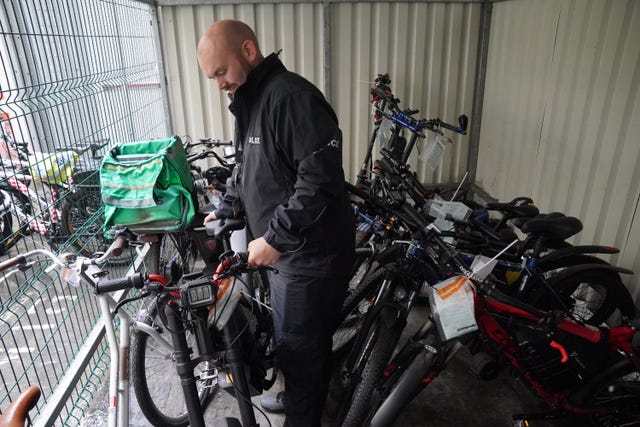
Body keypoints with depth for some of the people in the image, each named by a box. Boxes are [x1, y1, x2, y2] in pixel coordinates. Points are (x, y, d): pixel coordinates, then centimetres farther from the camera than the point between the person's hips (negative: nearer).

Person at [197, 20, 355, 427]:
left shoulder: (291, 95, -19)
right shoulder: (250, 101, 13)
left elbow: (320, 177, -27)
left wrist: (275, 237, -24)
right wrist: (225, 210, 14)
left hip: (312, 253, -9)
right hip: (286, 249, 9)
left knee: (300, 345, 8)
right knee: (296, 338, 25)